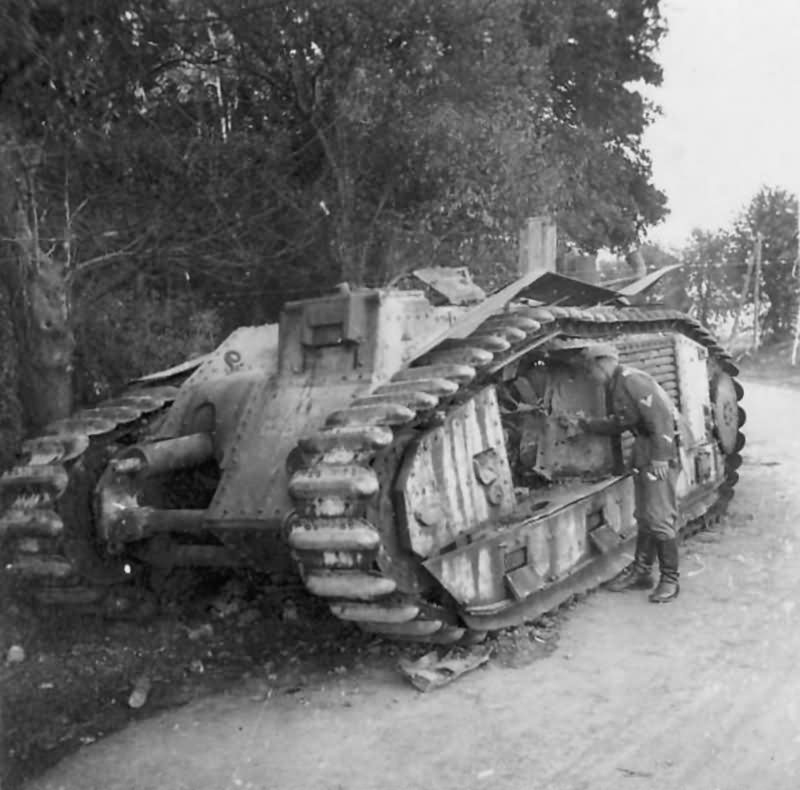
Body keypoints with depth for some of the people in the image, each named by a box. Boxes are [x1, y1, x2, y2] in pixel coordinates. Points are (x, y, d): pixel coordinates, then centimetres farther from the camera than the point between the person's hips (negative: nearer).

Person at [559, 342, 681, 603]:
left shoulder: (632, 380, -19)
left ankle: (670, 579, 3)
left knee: (660, 517, -6)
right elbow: (617, 424, 21)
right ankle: (641, 571, 24)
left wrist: (660, 457, -24)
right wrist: (582, 423, 15)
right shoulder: (615, 386, 13)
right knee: (644, 515, 15)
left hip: (660, 449, -10)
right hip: (643, 447, 10)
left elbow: (662, 417, -23)